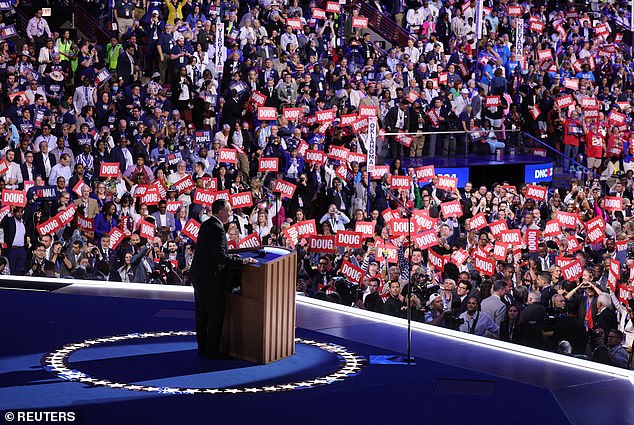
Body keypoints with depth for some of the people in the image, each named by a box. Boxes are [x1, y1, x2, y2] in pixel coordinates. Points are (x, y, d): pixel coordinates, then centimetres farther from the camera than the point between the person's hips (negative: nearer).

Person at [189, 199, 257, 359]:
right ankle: (213, 351, 2)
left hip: (197, 276, 10)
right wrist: (242, 261, -17)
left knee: (202, 314, 15)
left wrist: (229, 256, 13)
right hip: (209, 278, -10)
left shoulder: (206, 225, 11)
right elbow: (221, 257, -24)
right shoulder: (217, 229, -20)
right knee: (216, 314, -2)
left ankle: (203, 348, 22)